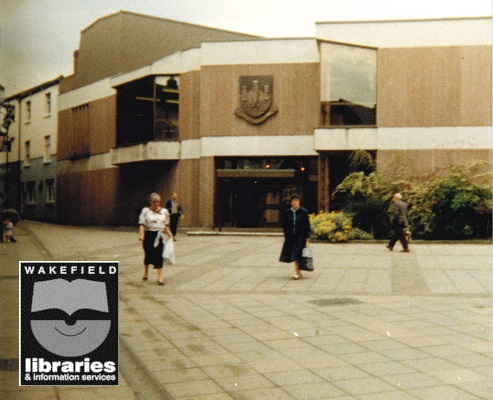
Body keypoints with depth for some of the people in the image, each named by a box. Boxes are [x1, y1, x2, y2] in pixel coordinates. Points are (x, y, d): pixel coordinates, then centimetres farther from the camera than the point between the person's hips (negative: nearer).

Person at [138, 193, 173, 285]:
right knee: (148, 254, 5)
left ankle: (160, 278, -3)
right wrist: (141, 235, -22)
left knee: (159, 256, -5)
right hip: (149, 235, -2)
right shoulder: (145, 211, -1)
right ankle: (146, 272, 34)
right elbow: (142, 224, -7)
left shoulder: (164, 211, 9)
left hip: (160, 236, 2)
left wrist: (169, 234, 3)